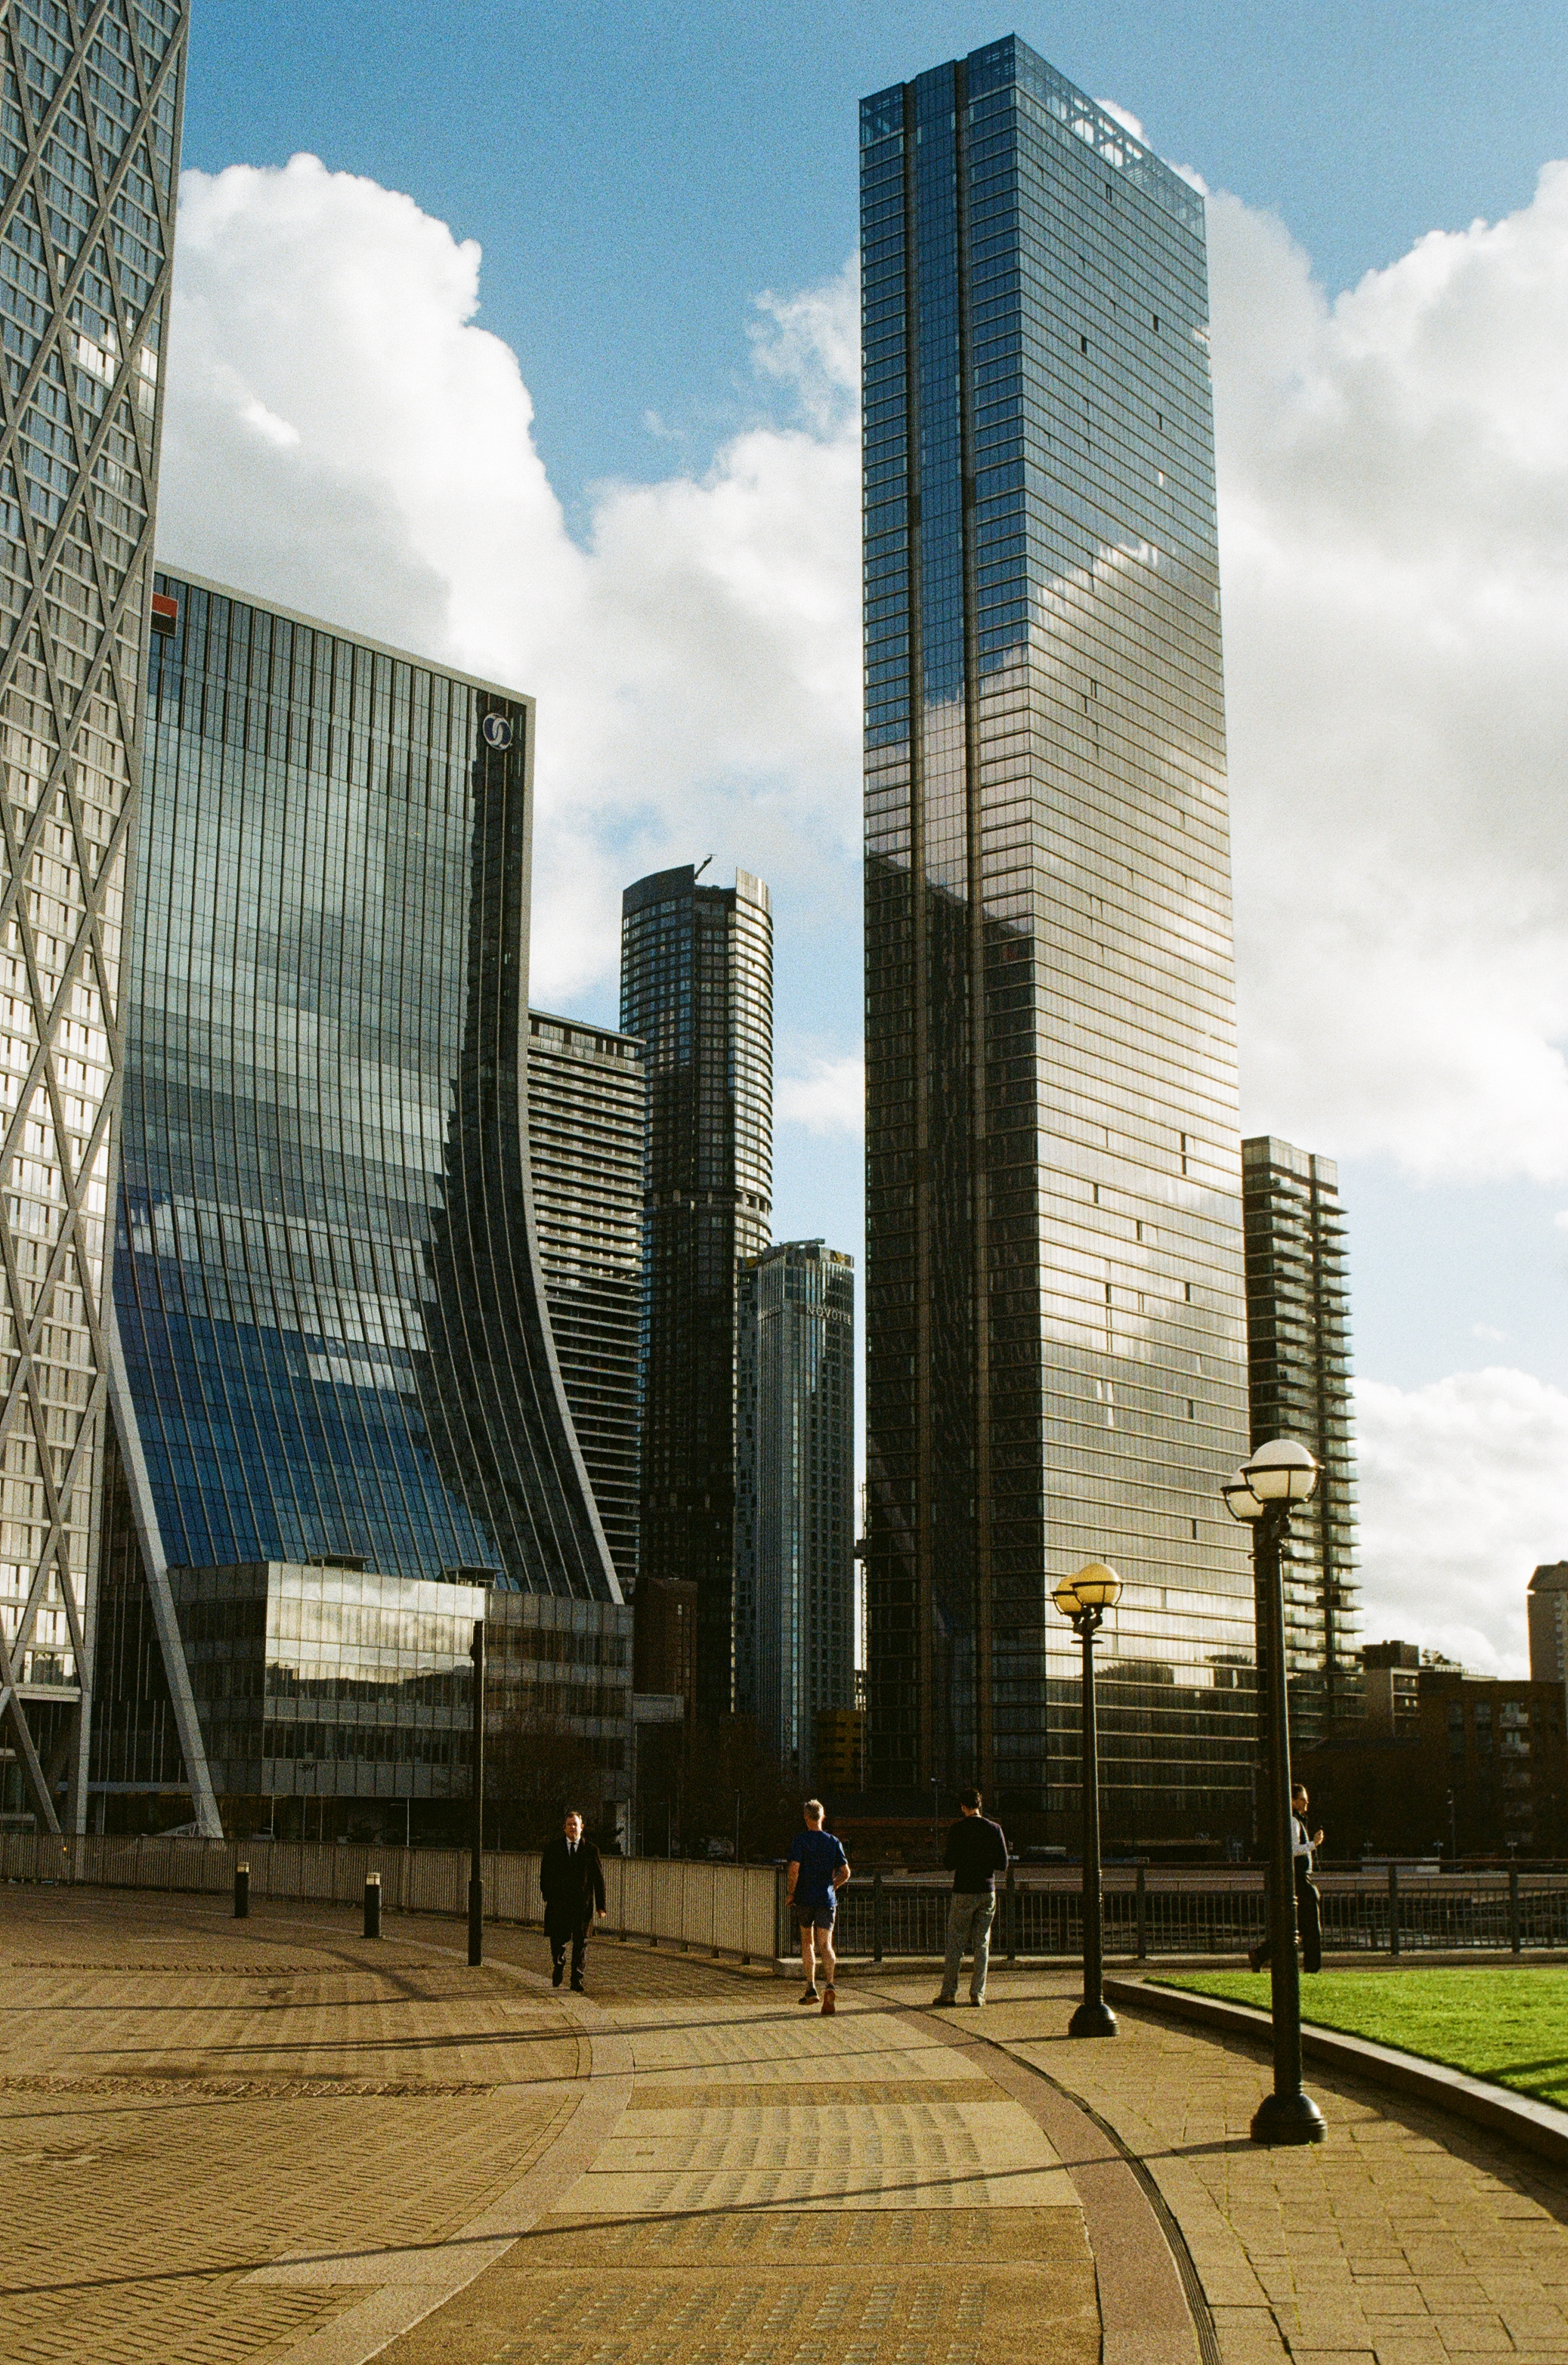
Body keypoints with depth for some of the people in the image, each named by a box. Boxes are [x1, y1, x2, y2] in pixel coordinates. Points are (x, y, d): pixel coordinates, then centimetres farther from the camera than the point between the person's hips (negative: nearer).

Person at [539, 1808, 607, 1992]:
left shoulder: (591, 1850, 6)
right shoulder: (553, 1848, 7)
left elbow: (599, 1879, 7)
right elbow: (544, 1874, 8)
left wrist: (600, 1906, 3)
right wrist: (547, 1896, -4)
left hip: (582, 1904, 0)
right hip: (558, 1904, 0)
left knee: (580, 1944, -1)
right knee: (557, 1941, 1)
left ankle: (577, 1982, 7)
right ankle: (558, 1966, 31)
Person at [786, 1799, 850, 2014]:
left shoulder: (801, 1840, -4)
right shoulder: (833, 1842, 5)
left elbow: (794, 1868, -15)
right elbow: (845, 1872, 4)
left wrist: (790, 1893, -3)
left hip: (804, 1899, -1)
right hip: (827, 1899, 2)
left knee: (807, 1942, 16)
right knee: (825, 1944, -3)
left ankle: (811, 1988, 16)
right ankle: (829, 1984, -27)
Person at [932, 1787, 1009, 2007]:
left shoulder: (957, 1829, -7)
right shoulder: (994, 1829, 2)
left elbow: (949, 1864, -8)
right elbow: (1003, 1864, 3)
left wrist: (945, 1854, 13)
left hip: (964, 1892, -3)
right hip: (987, 1892, 3)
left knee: (955, 1944, 3)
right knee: (982, 1944, 7)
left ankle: (949, 1993, 1)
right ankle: (978, 1993, 5)